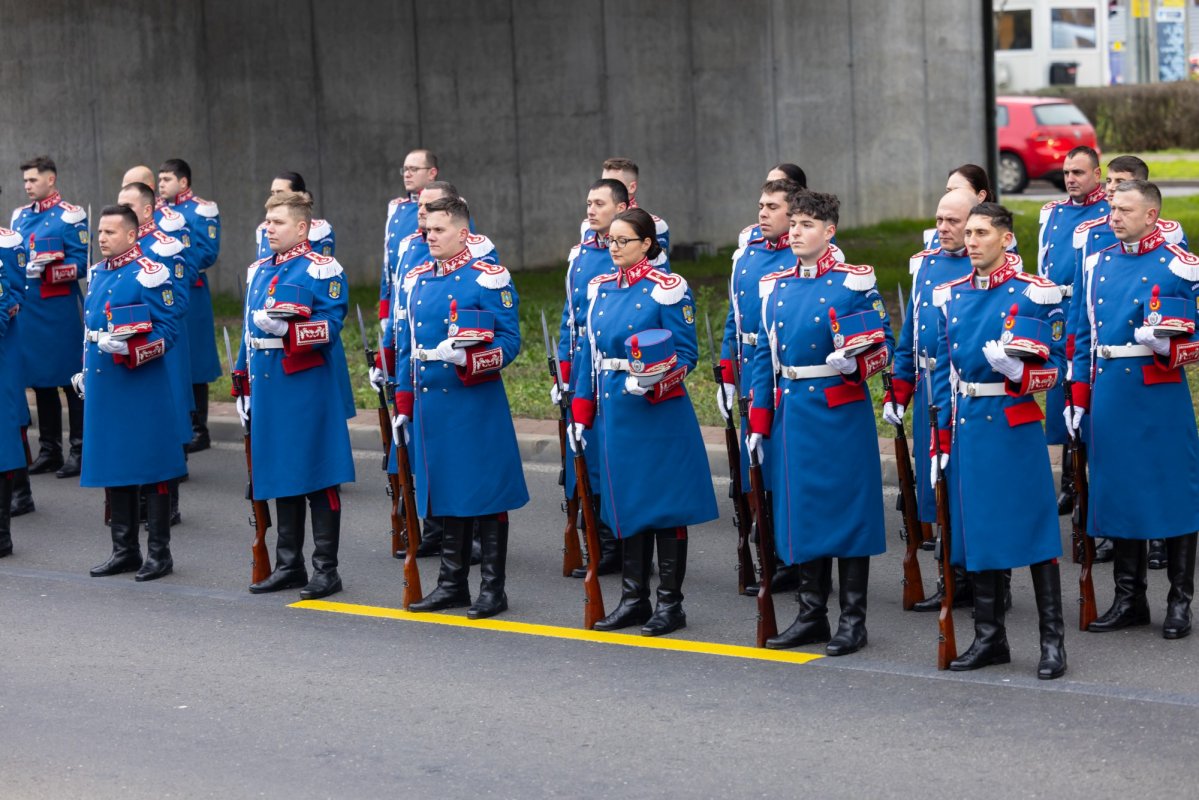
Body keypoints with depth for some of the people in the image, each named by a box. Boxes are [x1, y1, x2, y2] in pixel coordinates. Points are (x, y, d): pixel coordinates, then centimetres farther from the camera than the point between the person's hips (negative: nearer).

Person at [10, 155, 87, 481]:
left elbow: (81, 263, -11)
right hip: (28, 310, 7)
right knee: (40, 381, 11)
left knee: (70, 381, -1)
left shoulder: (70, 216, -7)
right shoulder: (20, 216, 13)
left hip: (59, 311, -7)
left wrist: (46, 270, -22)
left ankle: (78, 451, 4)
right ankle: (49, 450, 19)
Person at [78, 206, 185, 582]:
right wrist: (86, 371, 20)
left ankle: (159, 553, 6)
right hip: (104, 388, 8)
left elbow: (168, 330, -12)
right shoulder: (97, 274, 13)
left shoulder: (150, 274, -10)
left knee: (152, 468, -1)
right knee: (113, 468, 11)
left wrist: (129, 349, -25)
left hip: (142, 388, -7)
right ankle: (125, 551, 20)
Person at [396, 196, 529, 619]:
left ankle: (493, 589, 6)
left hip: (476, 405, -6)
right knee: (445, 495, 12)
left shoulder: (488, 278, -7)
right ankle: (452, 584, 20)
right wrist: (404, 406, 14)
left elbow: (509, 341, -9)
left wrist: (466, 357, -26)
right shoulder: (416, 280, 12)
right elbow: (407, 347, 17)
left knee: (486, 495, -1)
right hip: (431, 405, 6)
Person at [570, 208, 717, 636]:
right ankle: (634, 598, 18)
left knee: (665, 504, 0)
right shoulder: (600, 289, 10)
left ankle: (670, 604, 7)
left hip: (659, 412, -6)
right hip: (614, 411, 6)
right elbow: (589, 354, 14)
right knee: (625, 503, 10)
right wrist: (580, 414, 11)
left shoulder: (667, 289, -9)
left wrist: (653, 381, -26)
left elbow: (685, 355, -9)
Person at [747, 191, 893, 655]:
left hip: (840, 412, -5)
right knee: (800, 510, 8)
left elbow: (884, 345, -4)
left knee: (847, 509, -1)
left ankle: (853, 621, 6)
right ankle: (811, 615, 17)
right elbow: (764, 356, 12)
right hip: (792, 414, 5)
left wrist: (854, 364, -25)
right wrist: (758, 424, 9)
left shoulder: (854, 283, -5)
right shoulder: (774, 287, 10)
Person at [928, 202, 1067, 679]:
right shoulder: (950, 296, 9)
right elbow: (942, 371, 13)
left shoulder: (1034, 294, -6)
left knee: (1033, 529, -2)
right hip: (967, 427, 5)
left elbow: (1054, 369, -5)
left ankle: (1053, 642, 4)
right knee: (977, 530, 9)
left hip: (1015, 428, -5)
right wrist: (941, 438, 9)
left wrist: (1016, 370, -25)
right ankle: (989, 639, 18)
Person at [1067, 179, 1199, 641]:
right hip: (1109, 393, 5)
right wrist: (1078, 395, 12)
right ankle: (1129, 599, 18)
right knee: (1118, 493, 9)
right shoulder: (1096, 265, 11)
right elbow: (1081, 336, 15)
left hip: (1159, 395, -5)